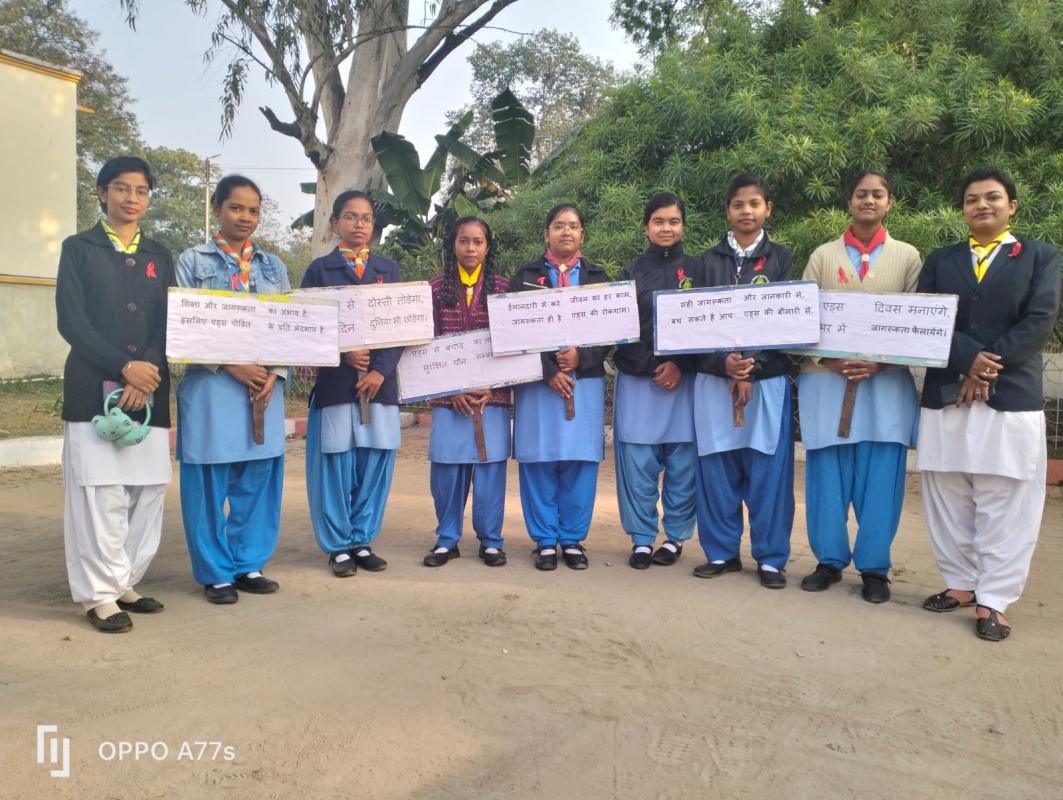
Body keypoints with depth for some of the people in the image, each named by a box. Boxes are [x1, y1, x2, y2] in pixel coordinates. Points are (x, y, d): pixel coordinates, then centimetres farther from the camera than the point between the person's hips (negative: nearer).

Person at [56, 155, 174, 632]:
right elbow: (71, 321, -3)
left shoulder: (158, 256, 16)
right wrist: (124, 367, -13)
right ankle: (98, 594, 6)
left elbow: (167, 323, 8)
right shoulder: (78, 249, 7)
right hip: (94, 390, -3)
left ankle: (124, 583, 16)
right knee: (99, 495, -5)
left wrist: (149, 372, -8)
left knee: (147, 492, 3)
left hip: (148, 391, 4)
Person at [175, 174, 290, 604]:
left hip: (265, 385, 4)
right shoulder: (193, 261, 3)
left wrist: (275, 374, -5)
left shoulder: (274, 266, 14)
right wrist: (231, 365, -15)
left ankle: (249, 564, 19)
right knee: (210, 481, 1)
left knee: (259, 479, 6)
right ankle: (215, 573, 13)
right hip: (211, 384, -3)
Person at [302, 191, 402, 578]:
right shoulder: (320, 269, 6)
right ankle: (338, 545, 14)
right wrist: (344, 354, -15)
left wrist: (380, 370, -7)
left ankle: (362, 540, 17)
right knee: (335, 463, 1)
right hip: (334, 380, -2)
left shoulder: (388, 268, 13)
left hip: (380, 380, 2)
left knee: (375, 461, 4)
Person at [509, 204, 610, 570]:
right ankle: (545, 541, 11)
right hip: (537, 381, -1)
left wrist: (581, 357, -13)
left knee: (580, 461, 2)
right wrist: (549, 371, -13)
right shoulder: (526, 275, 8)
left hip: (586, 380, 1)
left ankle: (573, 539, 13)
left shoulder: (598, 277, 13)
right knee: (540, 461, 0)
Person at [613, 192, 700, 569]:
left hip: (685, 380, 0)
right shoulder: (631, 272, 9)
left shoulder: (696, 270, 9)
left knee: (682, 462, 1)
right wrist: (654, 368, -9)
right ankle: (641, 538, 11)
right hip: (637, 380, 0)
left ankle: (676, 536, 15)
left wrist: (679, 366, -10)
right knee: (637, 462, -1)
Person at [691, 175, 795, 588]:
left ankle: (771, 557, 12)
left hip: (768, 378, -1)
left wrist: (751, 369, -12)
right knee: (716, 468, 4)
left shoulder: (781, 258, 7)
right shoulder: (709, 260, 9)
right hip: (714, 378, 1)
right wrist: (724, 363, -14)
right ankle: (721, 552, 16)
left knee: (769, 470, 0)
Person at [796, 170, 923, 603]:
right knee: (827, 473, 3)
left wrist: (880, 362, -12)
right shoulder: (823, 255, 10)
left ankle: (874, 567, 12)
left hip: (887, 380, 0)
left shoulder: (908, 256, 9)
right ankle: (829, 559, 16)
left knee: (880, 476, 0)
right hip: (826, 378, 1)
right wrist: (832, 361, -11)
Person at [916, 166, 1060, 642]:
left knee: (1004, 507, 0)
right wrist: (969, 359, -14)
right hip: (945, 396, 3)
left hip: (1011, 398, -2)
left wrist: (988, 366, -13)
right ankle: (960, 584, 22)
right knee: (948, 502, 8)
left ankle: (993, 601, 9)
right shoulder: (940, 261, 13)